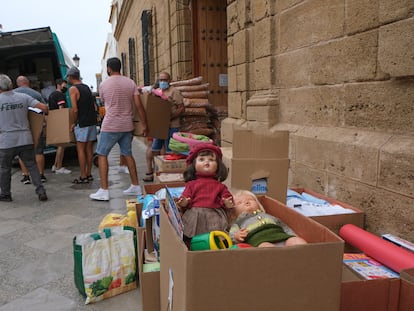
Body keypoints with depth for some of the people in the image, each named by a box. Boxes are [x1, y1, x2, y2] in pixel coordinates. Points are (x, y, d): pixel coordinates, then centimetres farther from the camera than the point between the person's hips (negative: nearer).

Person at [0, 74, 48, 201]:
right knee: (32, 165, 11)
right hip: (25, 139, 2)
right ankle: (41, 191, 5)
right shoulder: (23, 97, 0)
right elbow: (43, 107, -5)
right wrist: (45, 108, 17)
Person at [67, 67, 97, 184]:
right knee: (89, 149, 11)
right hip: (92, 121, 7)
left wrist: (74, 123, -4)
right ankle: (89, 174, 16)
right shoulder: (87, 87, 15)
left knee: (80, 150, -1)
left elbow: (75, 109, -16)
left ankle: (83, 176, 1)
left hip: (82, 123, -7)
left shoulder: (73, 89, -8)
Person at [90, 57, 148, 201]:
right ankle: (135, 187, 20)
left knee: (102, 155, 5)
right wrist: (144, 125, 3)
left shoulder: (103, 85, -3)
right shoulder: (130, 83, 2)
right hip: (127, 126, 4)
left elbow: (104, 102, 13)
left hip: (110, 126, -4)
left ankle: (103, 191, 1)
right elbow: (139, 105, -2)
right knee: (128, 154, 15)